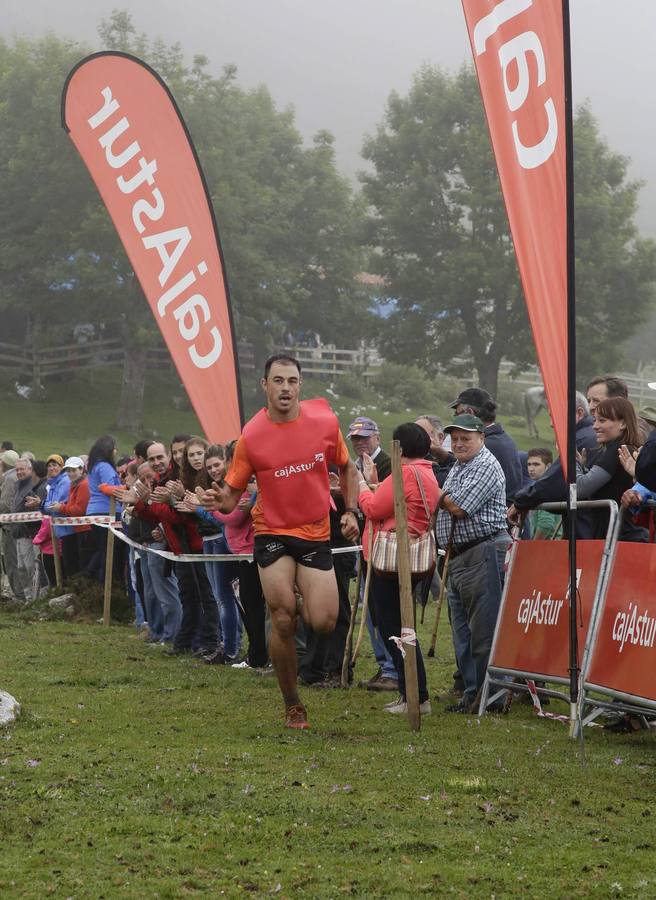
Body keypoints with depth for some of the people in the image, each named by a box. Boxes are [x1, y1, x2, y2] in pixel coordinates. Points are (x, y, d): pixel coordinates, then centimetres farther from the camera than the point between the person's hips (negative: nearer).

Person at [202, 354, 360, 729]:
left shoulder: (325, 420, -4)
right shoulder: (251, 437, -9)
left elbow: (347, 468, 13)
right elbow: (232, 493, -3)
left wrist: (351, 511, 1)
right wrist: (220, 501, -26)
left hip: (316, 533, 1)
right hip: (273, 532, -1)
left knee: (323, 623, -9)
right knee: (283, 622, -6)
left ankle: (300, 606, 31)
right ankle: (293, 705, 11)